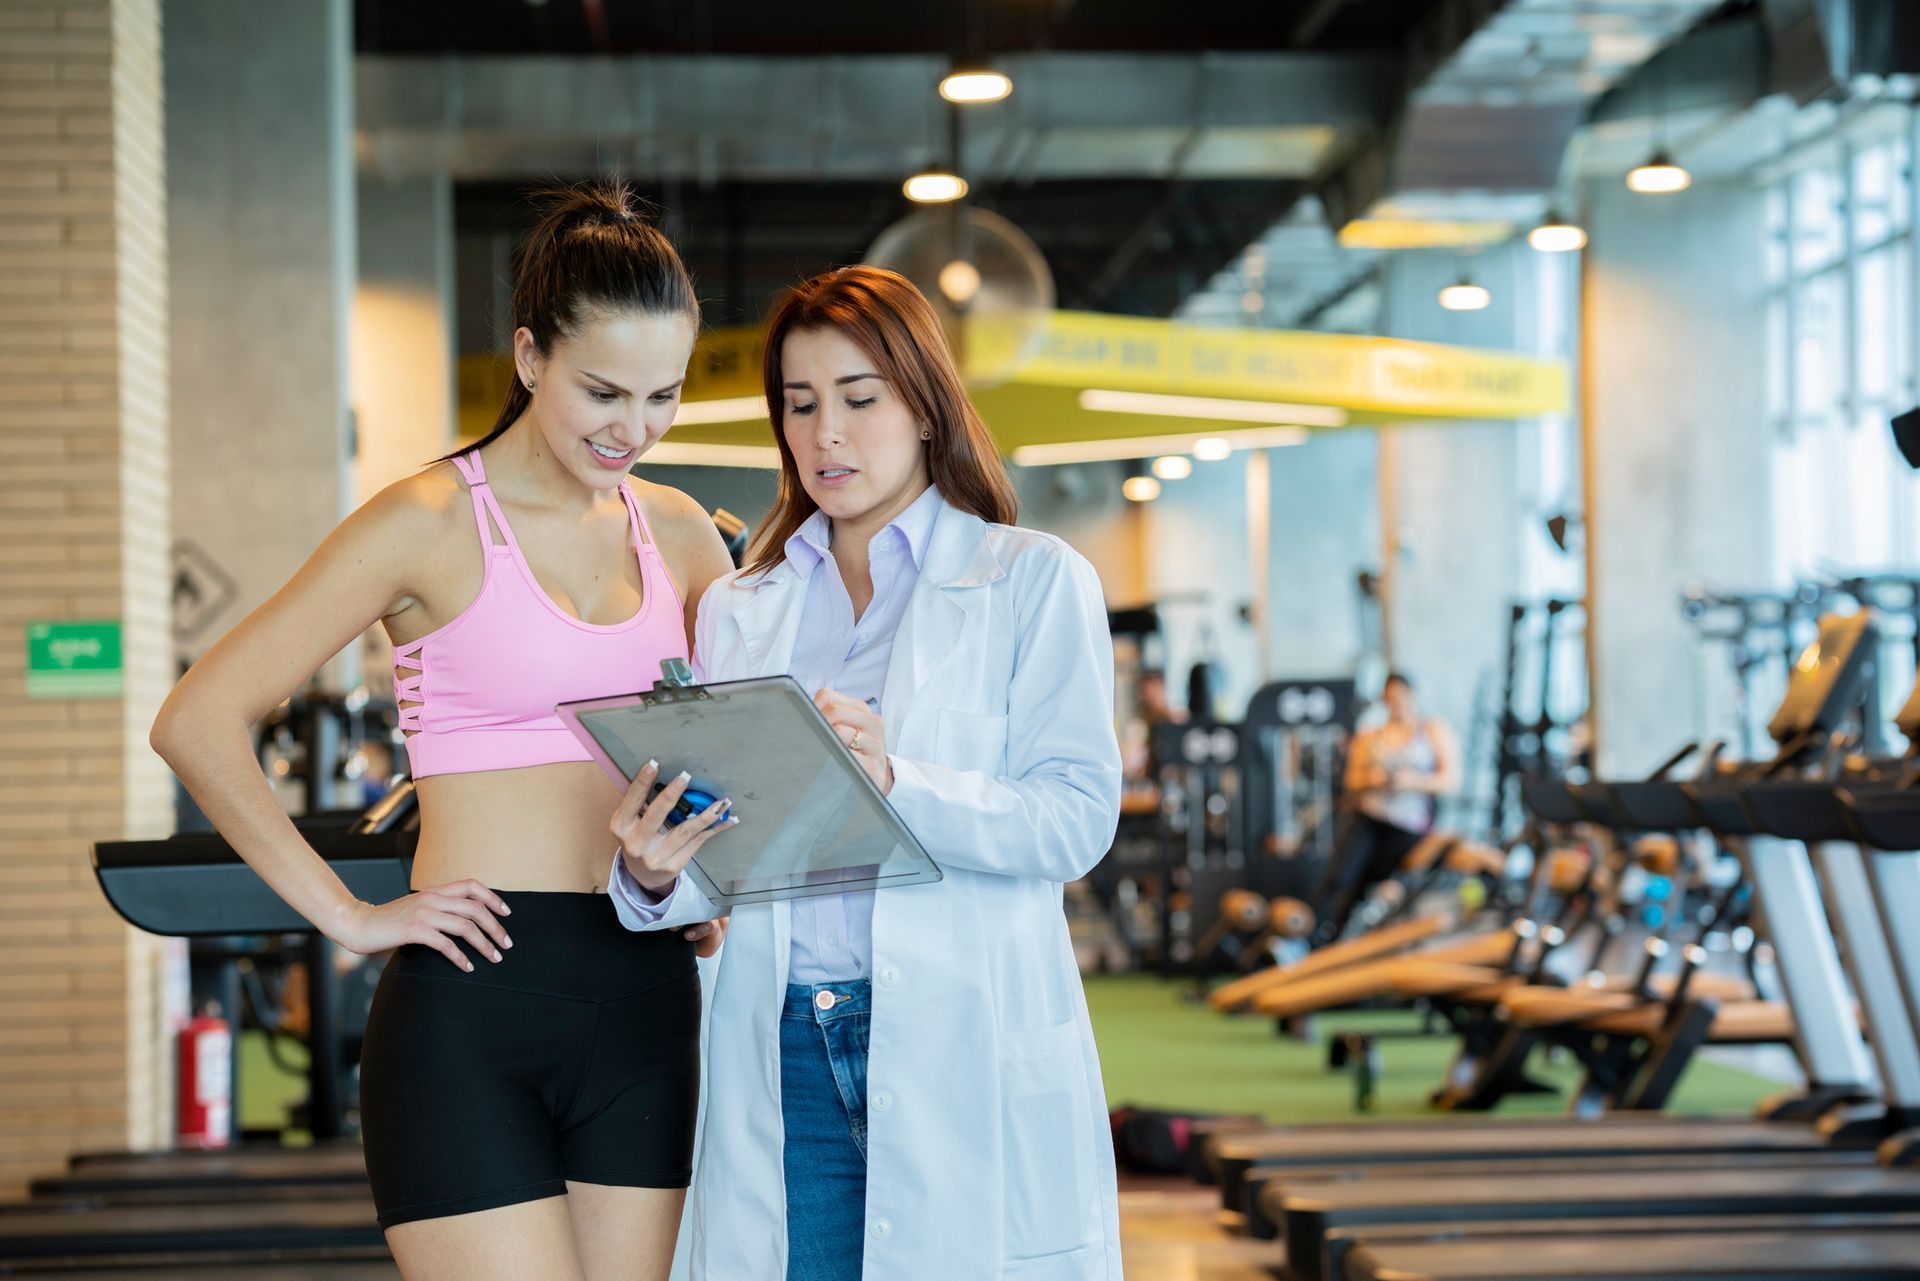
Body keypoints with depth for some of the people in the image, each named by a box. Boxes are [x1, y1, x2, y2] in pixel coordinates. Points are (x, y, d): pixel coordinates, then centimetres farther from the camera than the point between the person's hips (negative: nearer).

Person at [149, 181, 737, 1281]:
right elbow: (198, 722, -8)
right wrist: (347, 916, -10)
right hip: (473, 999, -5)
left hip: (645, 999, 5)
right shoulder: (435, 522, -4)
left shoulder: (677, 534, 12)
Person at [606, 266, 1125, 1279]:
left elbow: (1078, 816, -7)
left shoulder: (1033, 580, 5)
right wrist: (656, 875, -12)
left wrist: (898, 784, -23)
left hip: (966, 1044, -3)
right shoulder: (738, 611, 16)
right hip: (784, 1052, 3)